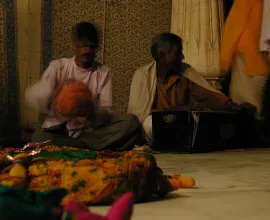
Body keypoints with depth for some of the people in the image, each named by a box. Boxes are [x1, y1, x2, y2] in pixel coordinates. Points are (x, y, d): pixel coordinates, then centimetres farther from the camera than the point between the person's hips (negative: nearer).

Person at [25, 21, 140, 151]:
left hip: (88, 131, 1)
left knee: (131, 122, -24)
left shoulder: (104, 73, 7)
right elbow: (31, 96, -5)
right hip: (57, 131, -1)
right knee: (39, 136, -37)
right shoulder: (58, 66, 5)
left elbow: (107, 111, -3)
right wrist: (55, 91, -25)